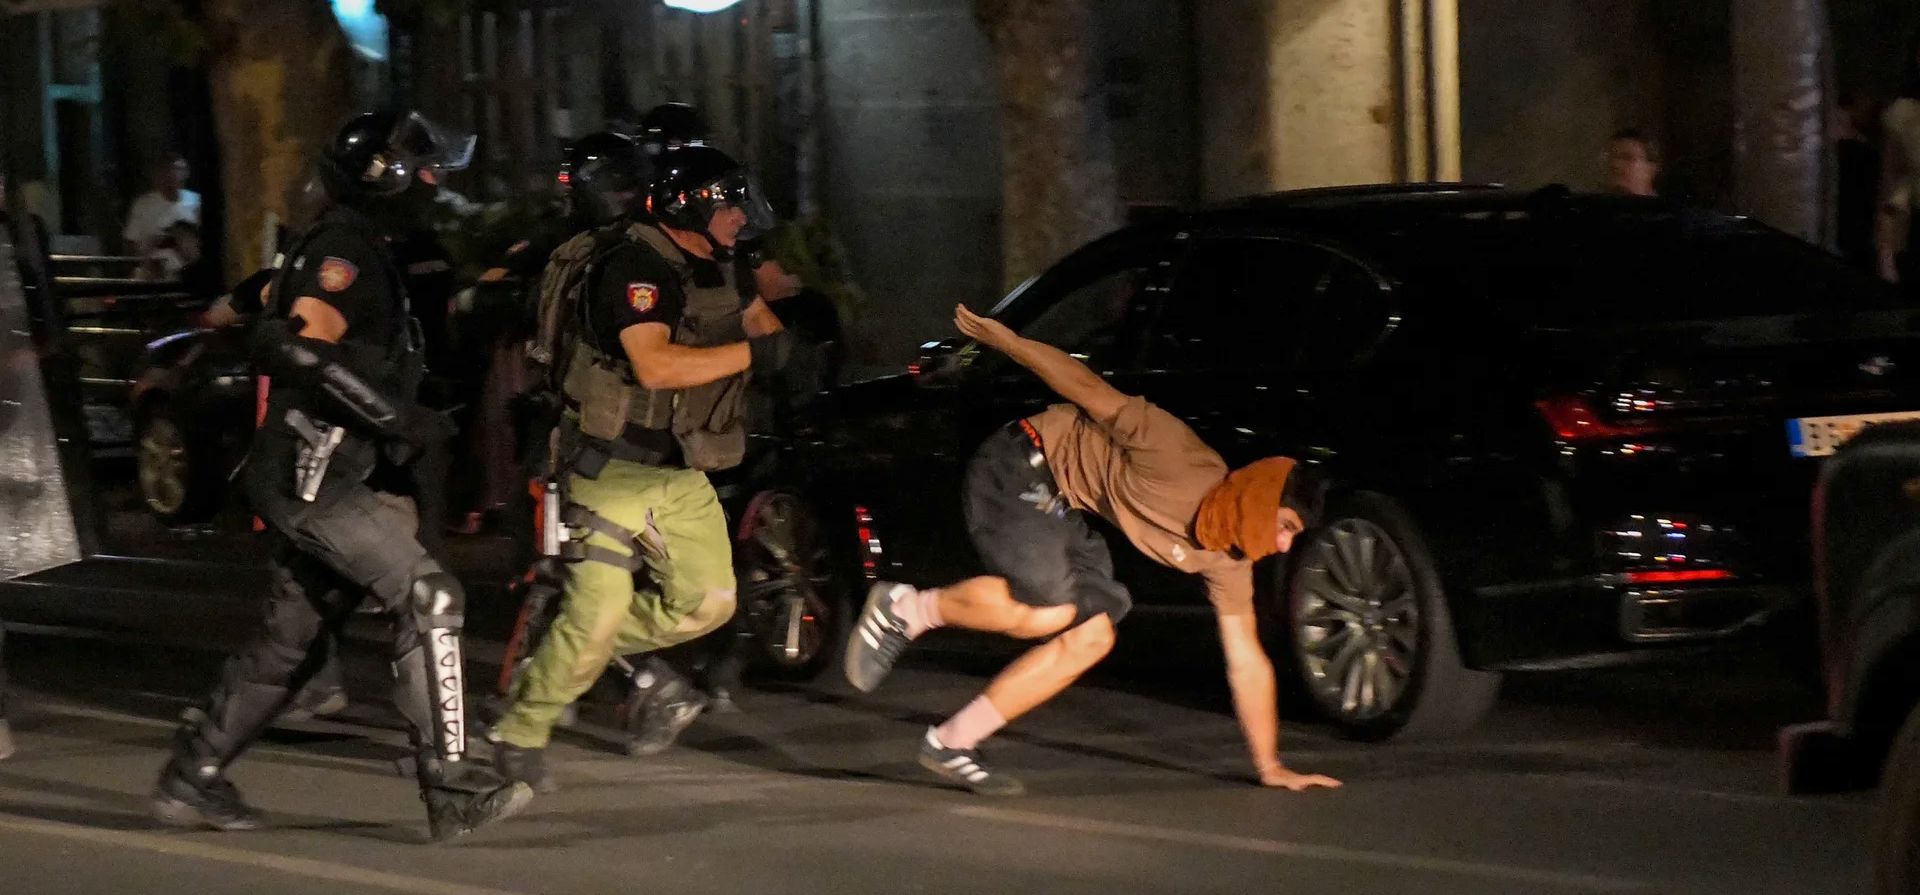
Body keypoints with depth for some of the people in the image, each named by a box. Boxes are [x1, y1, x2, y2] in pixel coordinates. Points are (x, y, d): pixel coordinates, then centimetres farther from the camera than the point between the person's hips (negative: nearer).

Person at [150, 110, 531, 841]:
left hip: (318, 479, 11)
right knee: (428, 597, -15)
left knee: (293, 642, 14)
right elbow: (303, 347, -28)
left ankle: (191, 778, 20)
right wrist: (398, 416, -27)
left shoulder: (358, 253, 19)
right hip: (315, 479, -11)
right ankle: (451, 790, -17)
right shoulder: (344, 255, -14)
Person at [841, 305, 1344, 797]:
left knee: (1092, 636, -3)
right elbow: (1090, 390, -19)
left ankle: (952, 745, 1)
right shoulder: (1178, 461, -26)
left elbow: (1247, 663, 4)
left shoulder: (1228, 562, -2)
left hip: (1062, 507, 9)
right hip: (1020, 468, -9)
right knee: (1047, 610, -28)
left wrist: (1271, 769, 3)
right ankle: (907, 609, -6)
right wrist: (1000, 337, -14)